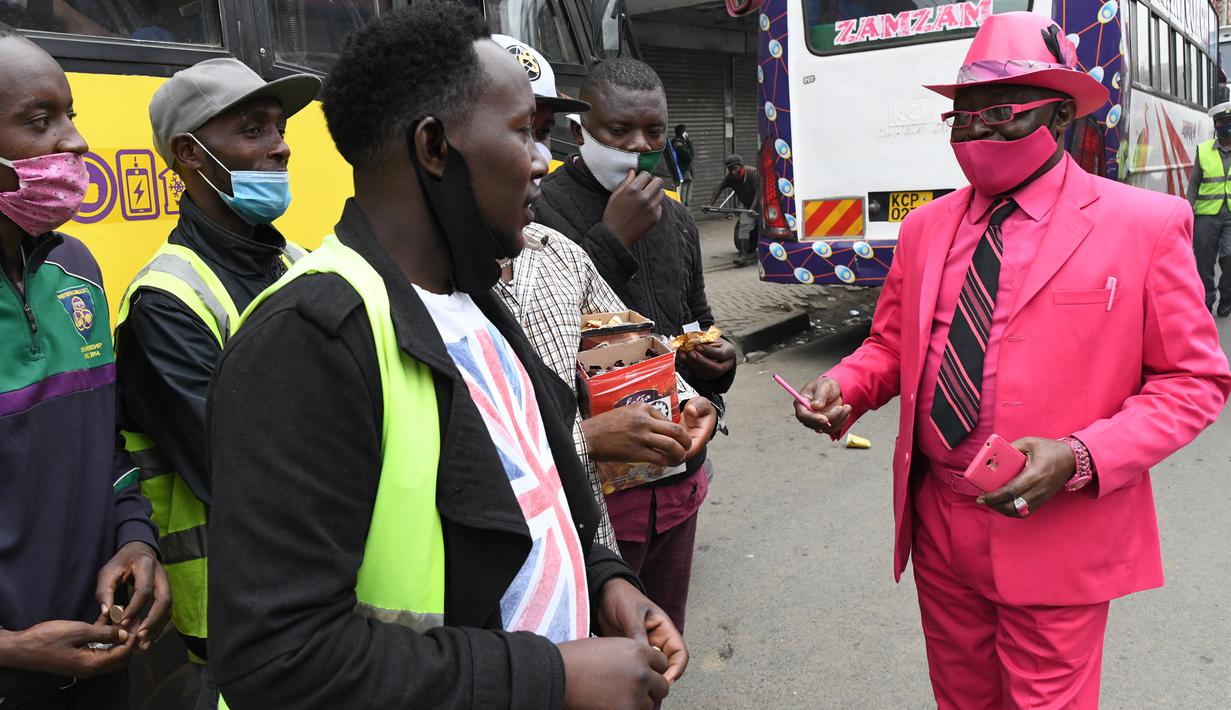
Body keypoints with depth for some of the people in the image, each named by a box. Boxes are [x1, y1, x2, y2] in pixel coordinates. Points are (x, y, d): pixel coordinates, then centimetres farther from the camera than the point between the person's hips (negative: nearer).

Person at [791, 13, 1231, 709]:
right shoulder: (926, 227, 5)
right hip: (937, 526, 4)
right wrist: (843, 386, -9)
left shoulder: (1146, 224, -8)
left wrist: (1079, 459, -20)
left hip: (1055, 539, -4)